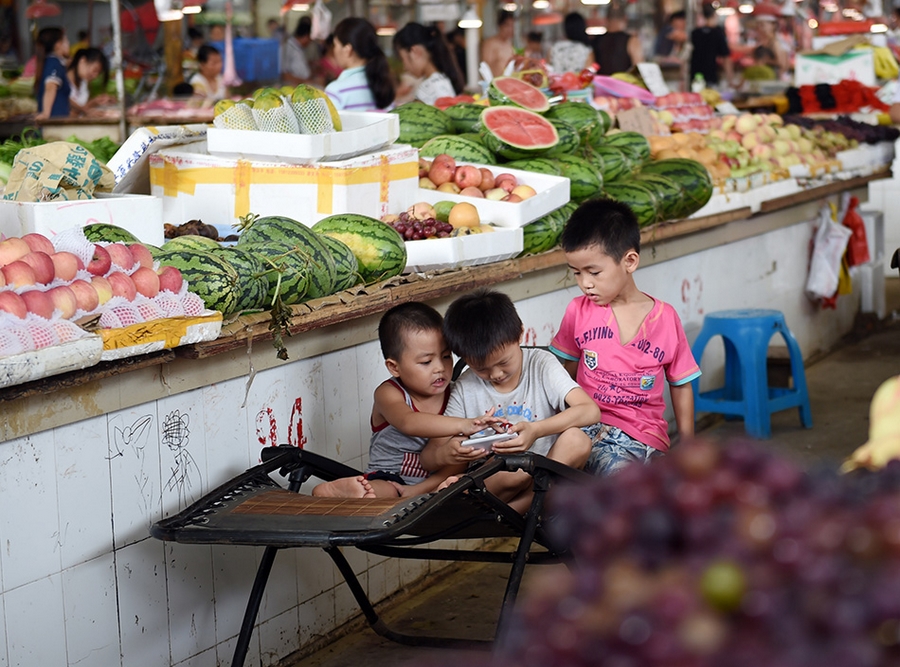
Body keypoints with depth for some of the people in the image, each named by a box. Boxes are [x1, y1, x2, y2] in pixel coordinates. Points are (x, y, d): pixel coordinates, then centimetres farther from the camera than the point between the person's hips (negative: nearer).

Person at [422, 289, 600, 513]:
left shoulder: (541, 365, -2)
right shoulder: (465, 388, 2)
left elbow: (590, 410, -15)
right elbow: (428, 457, 1)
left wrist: (536, 430, -32)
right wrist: (446, 455, -25)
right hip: (492, 483, -2)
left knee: (576, 440, -30)